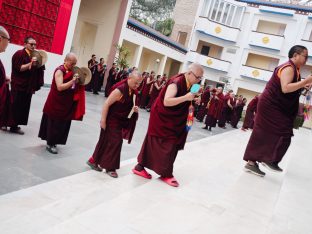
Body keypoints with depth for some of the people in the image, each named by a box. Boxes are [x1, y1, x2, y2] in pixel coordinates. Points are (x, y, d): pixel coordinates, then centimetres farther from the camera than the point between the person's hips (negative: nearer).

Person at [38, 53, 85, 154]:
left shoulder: (72, 71, 7)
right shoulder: (60, 71, -17)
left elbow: (74, 86, 15)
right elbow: (60, 87, -27)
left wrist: (78, 81, -4)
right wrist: (73, 80, -30)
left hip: (67, 103, 8)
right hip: (57, 103, -8)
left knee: (62, 123, 14)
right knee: (54, 123, 2)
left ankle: (53, 142, 29)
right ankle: (50, 144, 14)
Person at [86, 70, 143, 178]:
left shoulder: (134, 91, 2)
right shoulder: (120, 90, -23)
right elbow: (106, 104, -22)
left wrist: (135, 109, -4)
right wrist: (103, 120, -21)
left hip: (122, 121, 8)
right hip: (112, 120, -8)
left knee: (106, 141, 15)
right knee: (115, 141, -4)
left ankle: (94, 160, 30)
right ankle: (110, 167, 11)